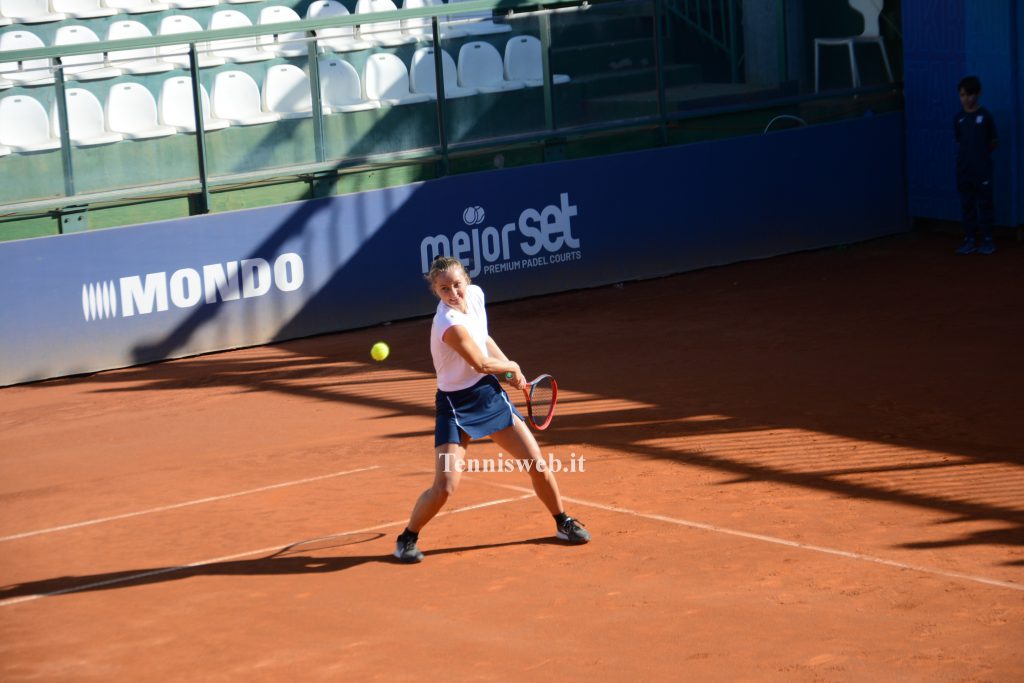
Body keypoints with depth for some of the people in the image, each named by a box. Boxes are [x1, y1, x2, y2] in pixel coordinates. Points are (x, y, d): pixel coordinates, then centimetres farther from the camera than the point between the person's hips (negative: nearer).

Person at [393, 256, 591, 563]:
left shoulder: (475, 294, -4)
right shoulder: (450, 325, -29)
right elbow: (481, 363, -18)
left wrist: (508, 368, 7)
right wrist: (512, 367, 1)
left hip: (490, 393, 7)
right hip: (456, 405, -7)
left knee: (537, 464, 6)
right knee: (444, 488, -13)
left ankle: (563, 523, 27)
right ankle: (407, 538, 11)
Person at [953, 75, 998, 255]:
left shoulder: (985, 115, -5)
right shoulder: (959, 118, 4)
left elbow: (993, 141, 4)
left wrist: (981, 155, 9)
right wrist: (967, 155, 8)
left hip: (982, 169, -3)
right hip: (963, 169, 3)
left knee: (985, 204, 1)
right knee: (967, 205, 6)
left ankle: (987, 240, 6)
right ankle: (970, 240, 12)